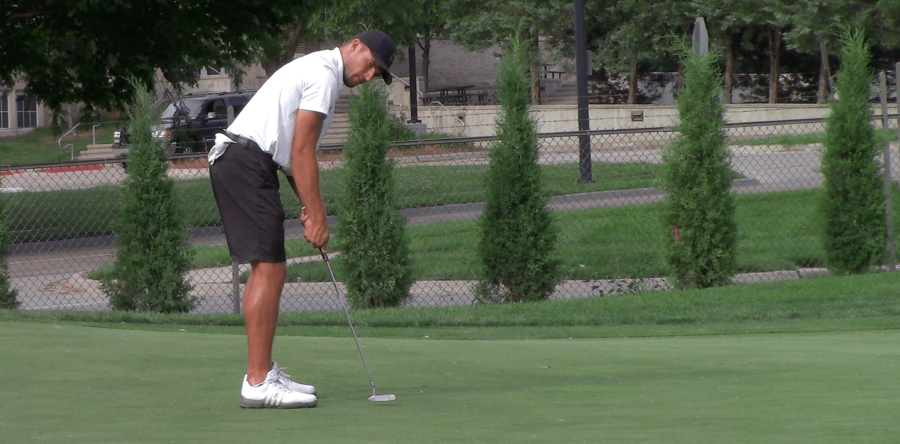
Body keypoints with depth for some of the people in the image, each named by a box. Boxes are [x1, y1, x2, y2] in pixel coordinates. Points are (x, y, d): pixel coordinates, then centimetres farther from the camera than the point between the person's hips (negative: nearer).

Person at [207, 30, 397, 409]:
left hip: (233, 162, 11)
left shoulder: (316, 72, 25)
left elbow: (294, 151, 24)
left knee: (265, 270, 14)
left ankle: (263, 373, 18)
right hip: (246, 163, -11)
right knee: (269, 269, -13)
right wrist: (317, 214, -11)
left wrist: (308, 208, 14)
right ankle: (258, 383, -16)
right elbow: (301, 152, -13)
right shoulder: (324, 74, -9)